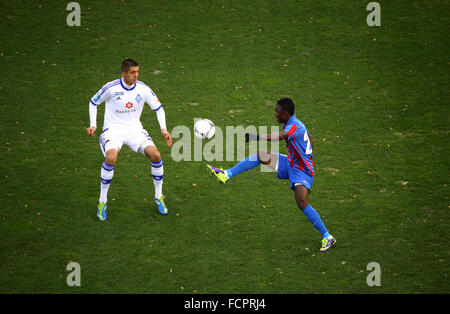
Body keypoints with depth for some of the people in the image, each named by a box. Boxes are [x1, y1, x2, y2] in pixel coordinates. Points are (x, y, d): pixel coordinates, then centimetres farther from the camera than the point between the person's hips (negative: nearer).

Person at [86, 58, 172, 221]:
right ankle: (102, 202, -14)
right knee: (110, 158, -33)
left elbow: (158, 108, 8)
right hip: (113, 130, -3)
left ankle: (159, 197, 2)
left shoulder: (143, 89, -5)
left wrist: (164, 129, -6)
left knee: (155, 155, -21)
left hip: (135, 130, 3)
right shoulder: (111, 88, -12)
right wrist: (93, 125, -4)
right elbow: (93, 102, 6)